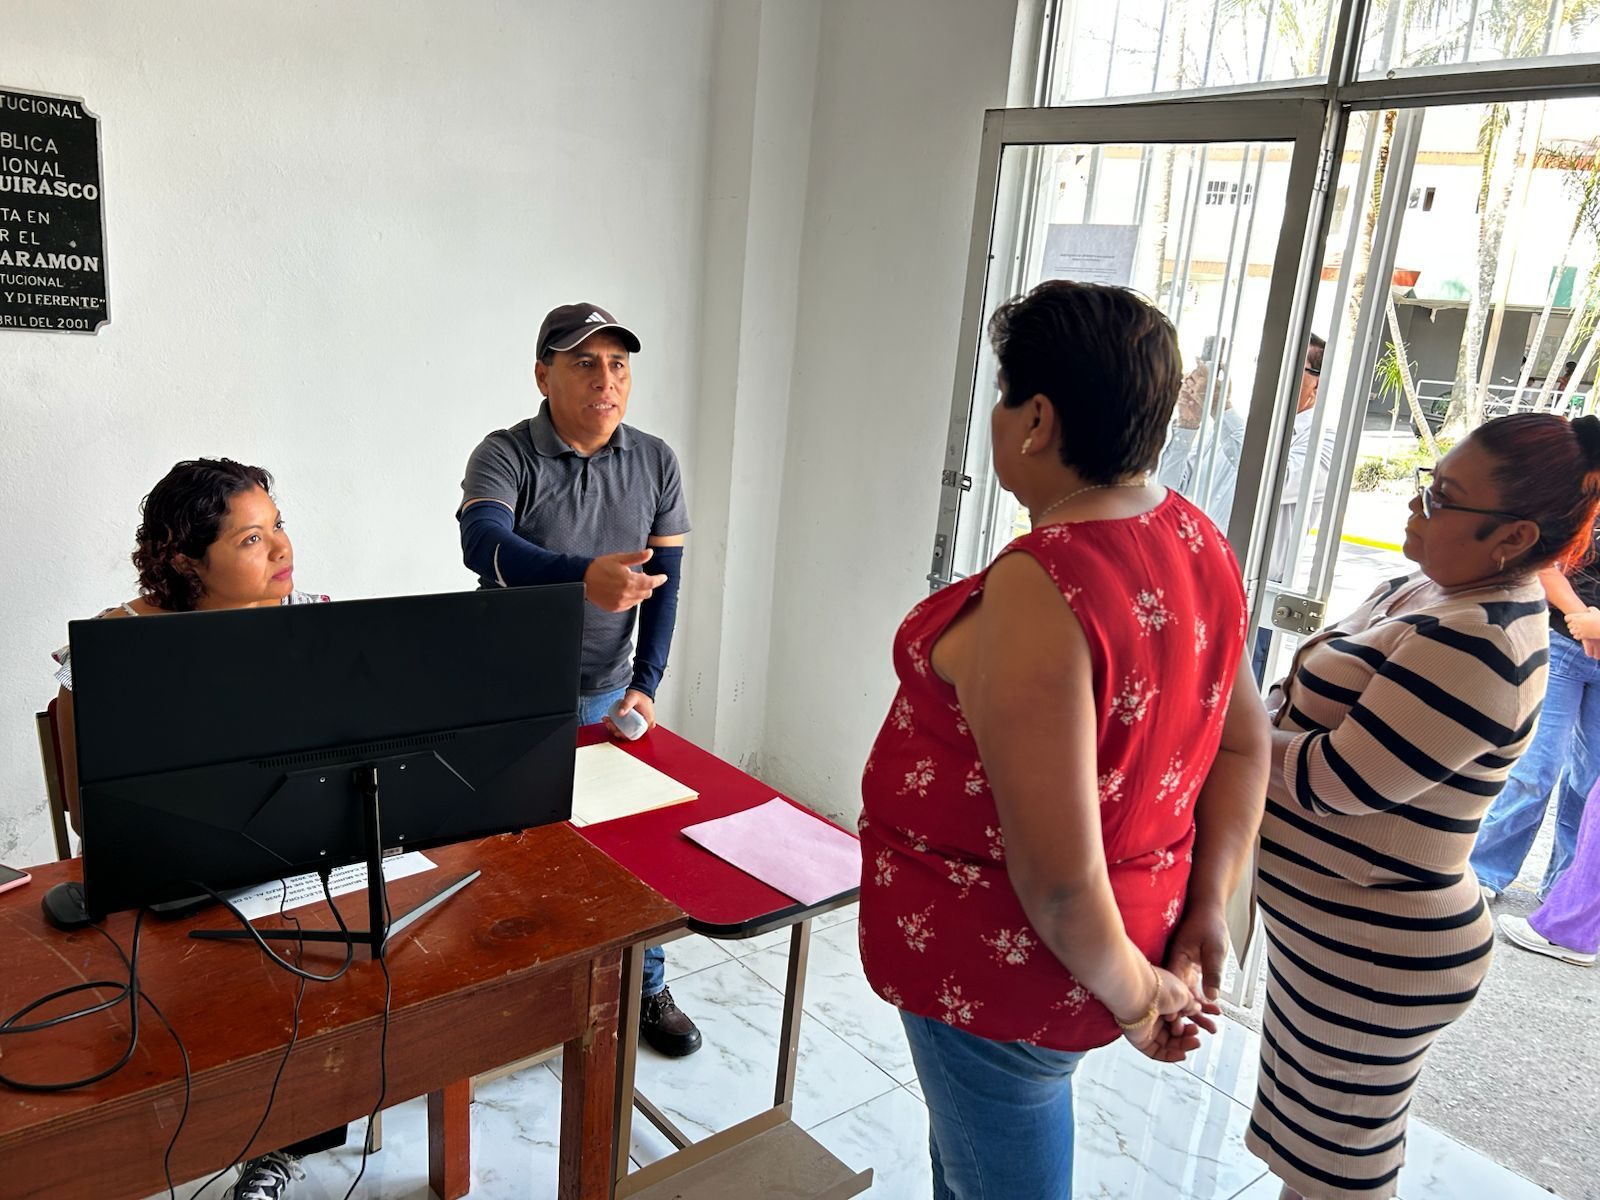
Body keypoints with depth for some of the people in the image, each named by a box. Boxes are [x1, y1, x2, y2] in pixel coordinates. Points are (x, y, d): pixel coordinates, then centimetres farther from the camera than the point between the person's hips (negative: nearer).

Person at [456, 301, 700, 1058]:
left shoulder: (655, 463, -2)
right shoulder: (505, 456, -14)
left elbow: (666, 582, 1)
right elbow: (483, 547, -34)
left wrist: (645, 683, -8)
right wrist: (585, 575, -52)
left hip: (607, 695, 3)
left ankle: (644, 989, 31)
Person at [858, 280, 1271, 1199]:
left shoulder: (1038, 590, -32)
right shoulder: (1196, 539, -3)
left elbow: (1059, 876, -30)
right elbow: (1245, 741, 5)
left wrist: (1131, 993, -12)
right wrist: (1205, 910, 4)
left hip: (1012, 963, -8)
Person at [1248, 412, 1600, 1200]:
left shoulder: (1474, 647, -28)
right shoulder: (1438, 592, 3)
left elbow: (1335, 779, -27)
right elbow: (1330, 707, 11)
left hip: (1369, 956, -9)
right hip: (1335, 929, 9)